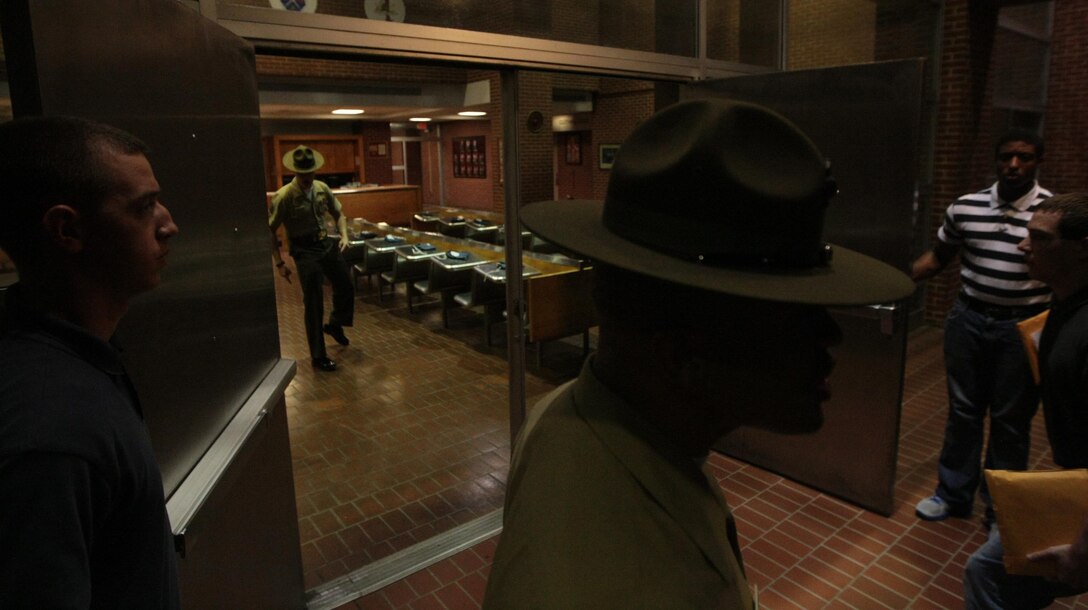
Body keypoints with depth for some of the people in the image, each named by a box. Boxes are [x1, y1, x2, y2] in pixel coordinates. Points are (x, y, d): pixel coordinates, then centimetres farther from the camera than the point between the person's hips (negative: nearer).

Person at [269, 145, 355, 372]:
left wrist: (344, 235, -4)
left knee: (347, 286, 17)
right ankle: (318, 357, 10)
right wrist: (280, 263, -14)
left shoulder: (322, 188, -1)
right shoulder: (284, 196, -17)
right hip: (305, 250, -6)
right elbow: (270, 231, -12)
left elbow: (337, 214, 13)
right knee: (313, 304, -2)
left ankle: (334, 324, 46)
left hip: (327, 243, 6)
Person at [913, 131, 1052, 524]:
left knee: (1010, 421, 8)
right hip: (969, 319, 3)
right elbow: (939, 256, 12)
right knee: (962, 410, 13)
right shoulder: (965, 207, 0)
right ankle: (954, 494, 28)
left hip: (1022, 328, -2)